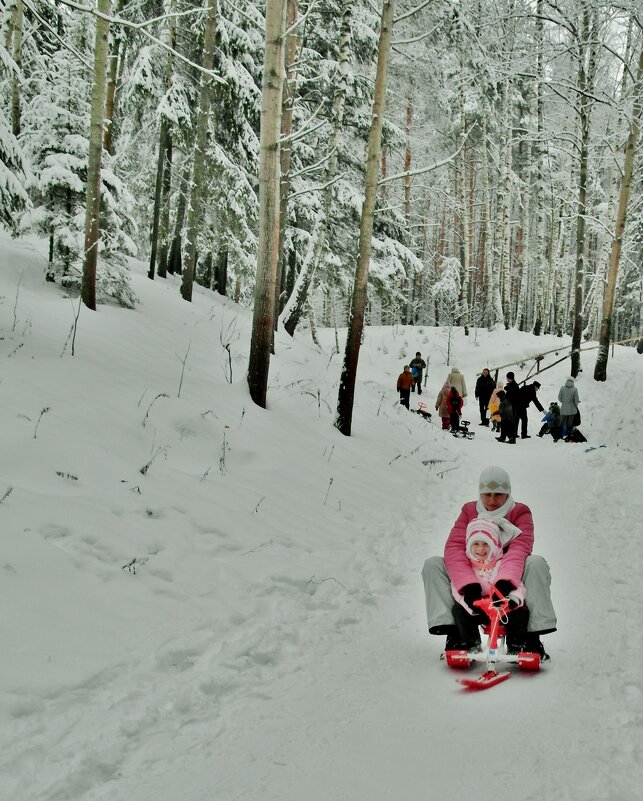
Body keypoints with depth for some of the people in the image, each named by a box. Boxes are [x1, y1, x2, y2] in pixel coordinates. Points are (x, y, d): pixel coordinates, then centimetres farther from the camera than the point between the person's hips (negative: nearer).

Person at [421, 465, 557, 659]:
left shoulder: (520, 512, -1)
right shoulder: (469, 511, 4)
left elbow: (520, 547, -20)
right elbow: (453, 547, -13)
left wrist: (505, 579, -42)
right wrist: (468, 583, -33)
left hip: (510, 584, -2)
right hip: (472, 580, 2)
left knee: (536, 563, -29)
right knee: (433, 564, -16)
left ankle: (533, 637, -27)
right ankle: (452, 632, -25)